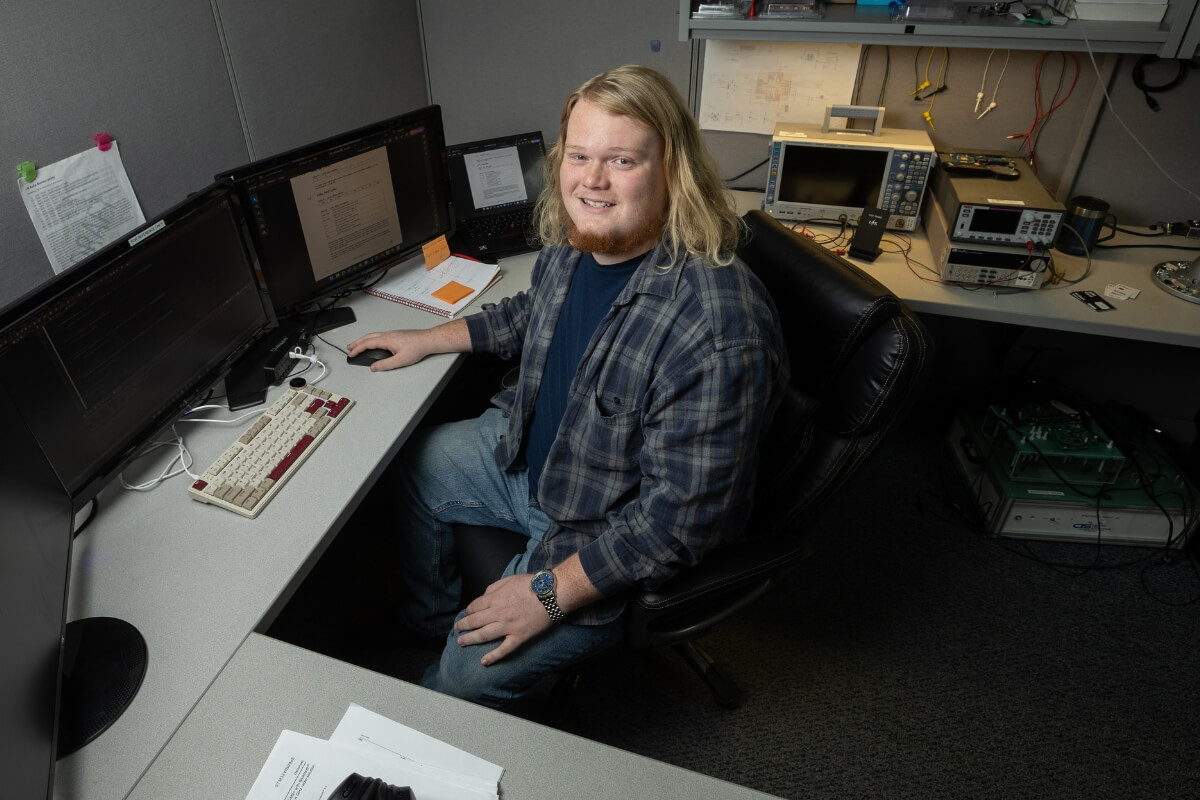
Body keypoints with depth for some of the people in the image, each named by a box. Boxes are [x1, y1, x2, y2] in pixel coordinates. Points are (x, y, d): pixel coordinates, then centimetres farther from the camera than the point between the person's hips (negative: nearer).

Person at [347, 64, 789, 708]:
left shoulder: (716, 331, -36)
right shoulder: (572, 239, -9)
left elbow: (677, 514, -31)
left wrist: (552, 593, -25)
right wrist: (428, 339, 13)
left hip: (609, 530, -8)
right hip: (528, 452, 8)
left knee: (470, 674, -11)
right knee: (406, 466, 20)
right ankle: (432, 621, 45)